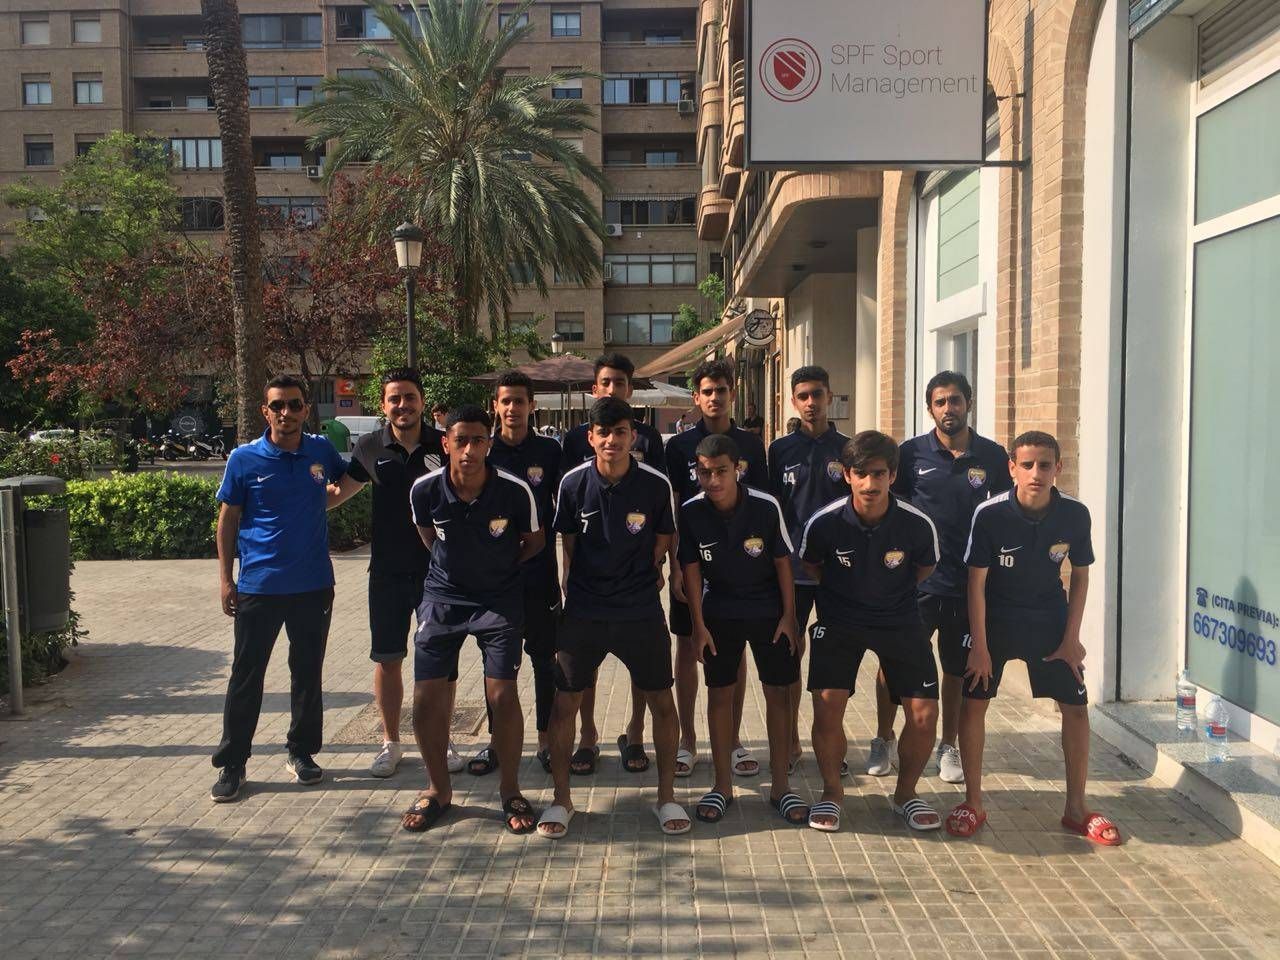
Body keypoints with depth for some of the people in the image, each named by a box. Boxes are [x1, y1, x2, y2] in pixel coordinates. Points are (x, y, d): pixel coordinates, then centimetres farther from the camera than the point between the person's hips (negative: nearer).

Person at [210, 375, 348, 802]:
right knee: (246, 675, 4)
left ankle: (301, 752, 27)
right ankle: (231, 764, 15)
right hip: (258, 586, -2)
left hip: (314, 585, 2)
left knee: (308, 672, 12)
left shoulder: (322, 451, 2)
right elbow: (227, 519, 1)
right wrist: (226, 579, -3)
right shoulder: (244, 459, -4)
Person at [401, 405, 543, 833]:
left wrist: (500, 568, 5)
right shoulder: (425, 490, -15)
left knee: (502, 695, -7)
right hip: (442, 597, 2)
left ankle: (510, 790, 15)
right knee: (427, 698, 0)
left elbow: (534, 539, 1)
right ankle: (438, 790, 22)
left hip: (499, 600, -2)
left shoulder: (515, 491, -19)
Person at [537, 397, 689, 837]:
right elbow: (568, 544, 6)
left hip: (641, 610, 0)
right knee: (565, 701, 2)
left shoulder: (656, 484, -9)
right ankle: (561, 798, 20)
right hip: (583, 610, 0)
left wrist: (644, 579, 6)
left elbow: (662, 541, 6)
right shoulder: (574, 483, -7)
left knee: (662, 701, 4)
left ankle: (667, 796, 22)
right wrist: (575, 586, 7)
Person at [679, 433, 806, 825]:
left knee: (778, 693, 3)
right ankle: (722, 785, 19)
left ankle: (781, 786, 16)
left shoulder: (766, 507, -19)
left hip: (768, 610, -1)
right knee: (719, 695, 6)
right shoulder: (691, 512, -15)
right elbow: (691, 568, -6)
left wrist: (789, 617, -7)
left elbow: (782, 562, -8)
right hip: (719, 613, 1)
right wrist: (699, 625, -5)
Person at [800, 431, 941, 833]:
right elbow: (810, 564, 6)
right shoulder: (824, 523, -18)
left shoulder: (918, 525, -17)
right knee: (827, 705, -16)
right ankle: (831, 791, 11)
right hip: (839, 619, -1)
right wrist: (842, 591, 7)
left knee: (925, 713, -7)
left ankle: (906, 793, 20)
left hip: (899, 619, 1)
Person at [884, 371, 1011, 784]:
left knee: (958, 670, 13)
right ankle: (884, 739, 25)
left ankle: (949, 747, 31)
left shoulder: (992, 456, 0)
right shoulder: (911, 452, -3)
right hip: (916, 580, -1)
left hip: (969, 583, 1)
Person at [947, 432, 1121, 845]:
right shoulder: (989, 514, -22)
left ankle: (1076, 808, 17)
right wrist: (979, 646, -13)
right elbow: (977, 581, -15)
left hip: (1050, 620, 2)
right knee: (972, 701, -5)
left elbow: (1080, 575, -1)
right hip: (995, 618, -2)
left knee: (1076, 707, 1)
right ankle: (973, 803, 10)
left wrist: (1071, 637, -3)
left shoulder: (1075, 514, -15)